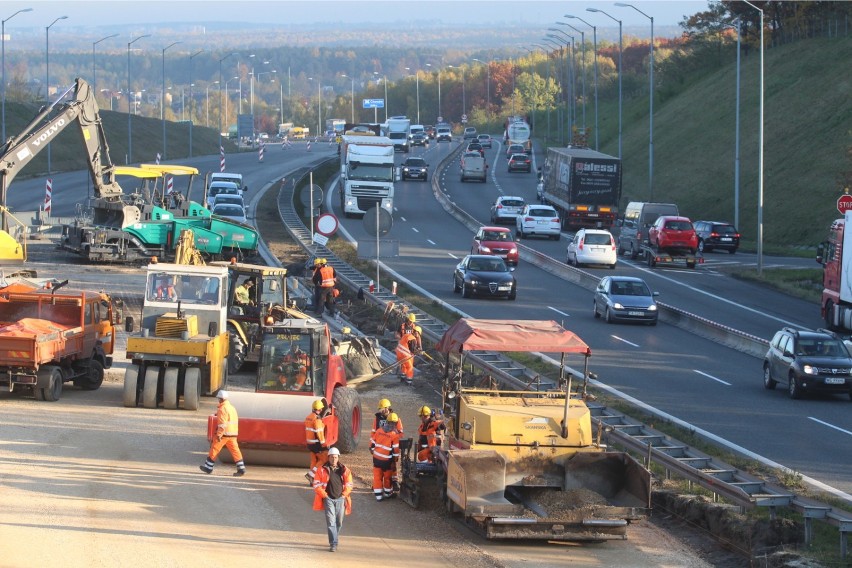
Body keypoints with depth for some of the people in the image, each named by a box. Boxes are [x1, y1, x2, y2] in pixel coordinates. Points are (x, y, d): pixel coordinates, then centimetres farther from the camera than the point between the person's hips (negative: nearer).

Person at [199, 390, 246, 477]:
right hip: (233, 434, 8)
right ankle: (241, 468, -2)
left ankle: (208, 467, 10)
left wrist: (219, 435, -19)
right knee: (235, 451, 5)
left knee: (214, 449, 3)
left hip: (224, 434, -8)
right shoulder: (232, 407, 15)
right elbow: (235, 421, 22)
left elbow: (222, 424, -20)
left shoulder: (223, 409, -13)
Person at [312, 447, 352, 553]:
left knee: (339, 522, 11)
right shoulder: (322, 470, 0)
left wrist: (344, 495, 0)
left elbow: (349, 484, 12)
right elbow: (316, 484, 0)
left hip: (340, 499, 3)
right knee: (331, 522, -12)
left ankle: (334, 540, 29)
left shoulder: (345, 470, 7)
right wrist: (325, 495, -6)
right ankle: (333, 544, -16)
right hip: (328, 499, -3)